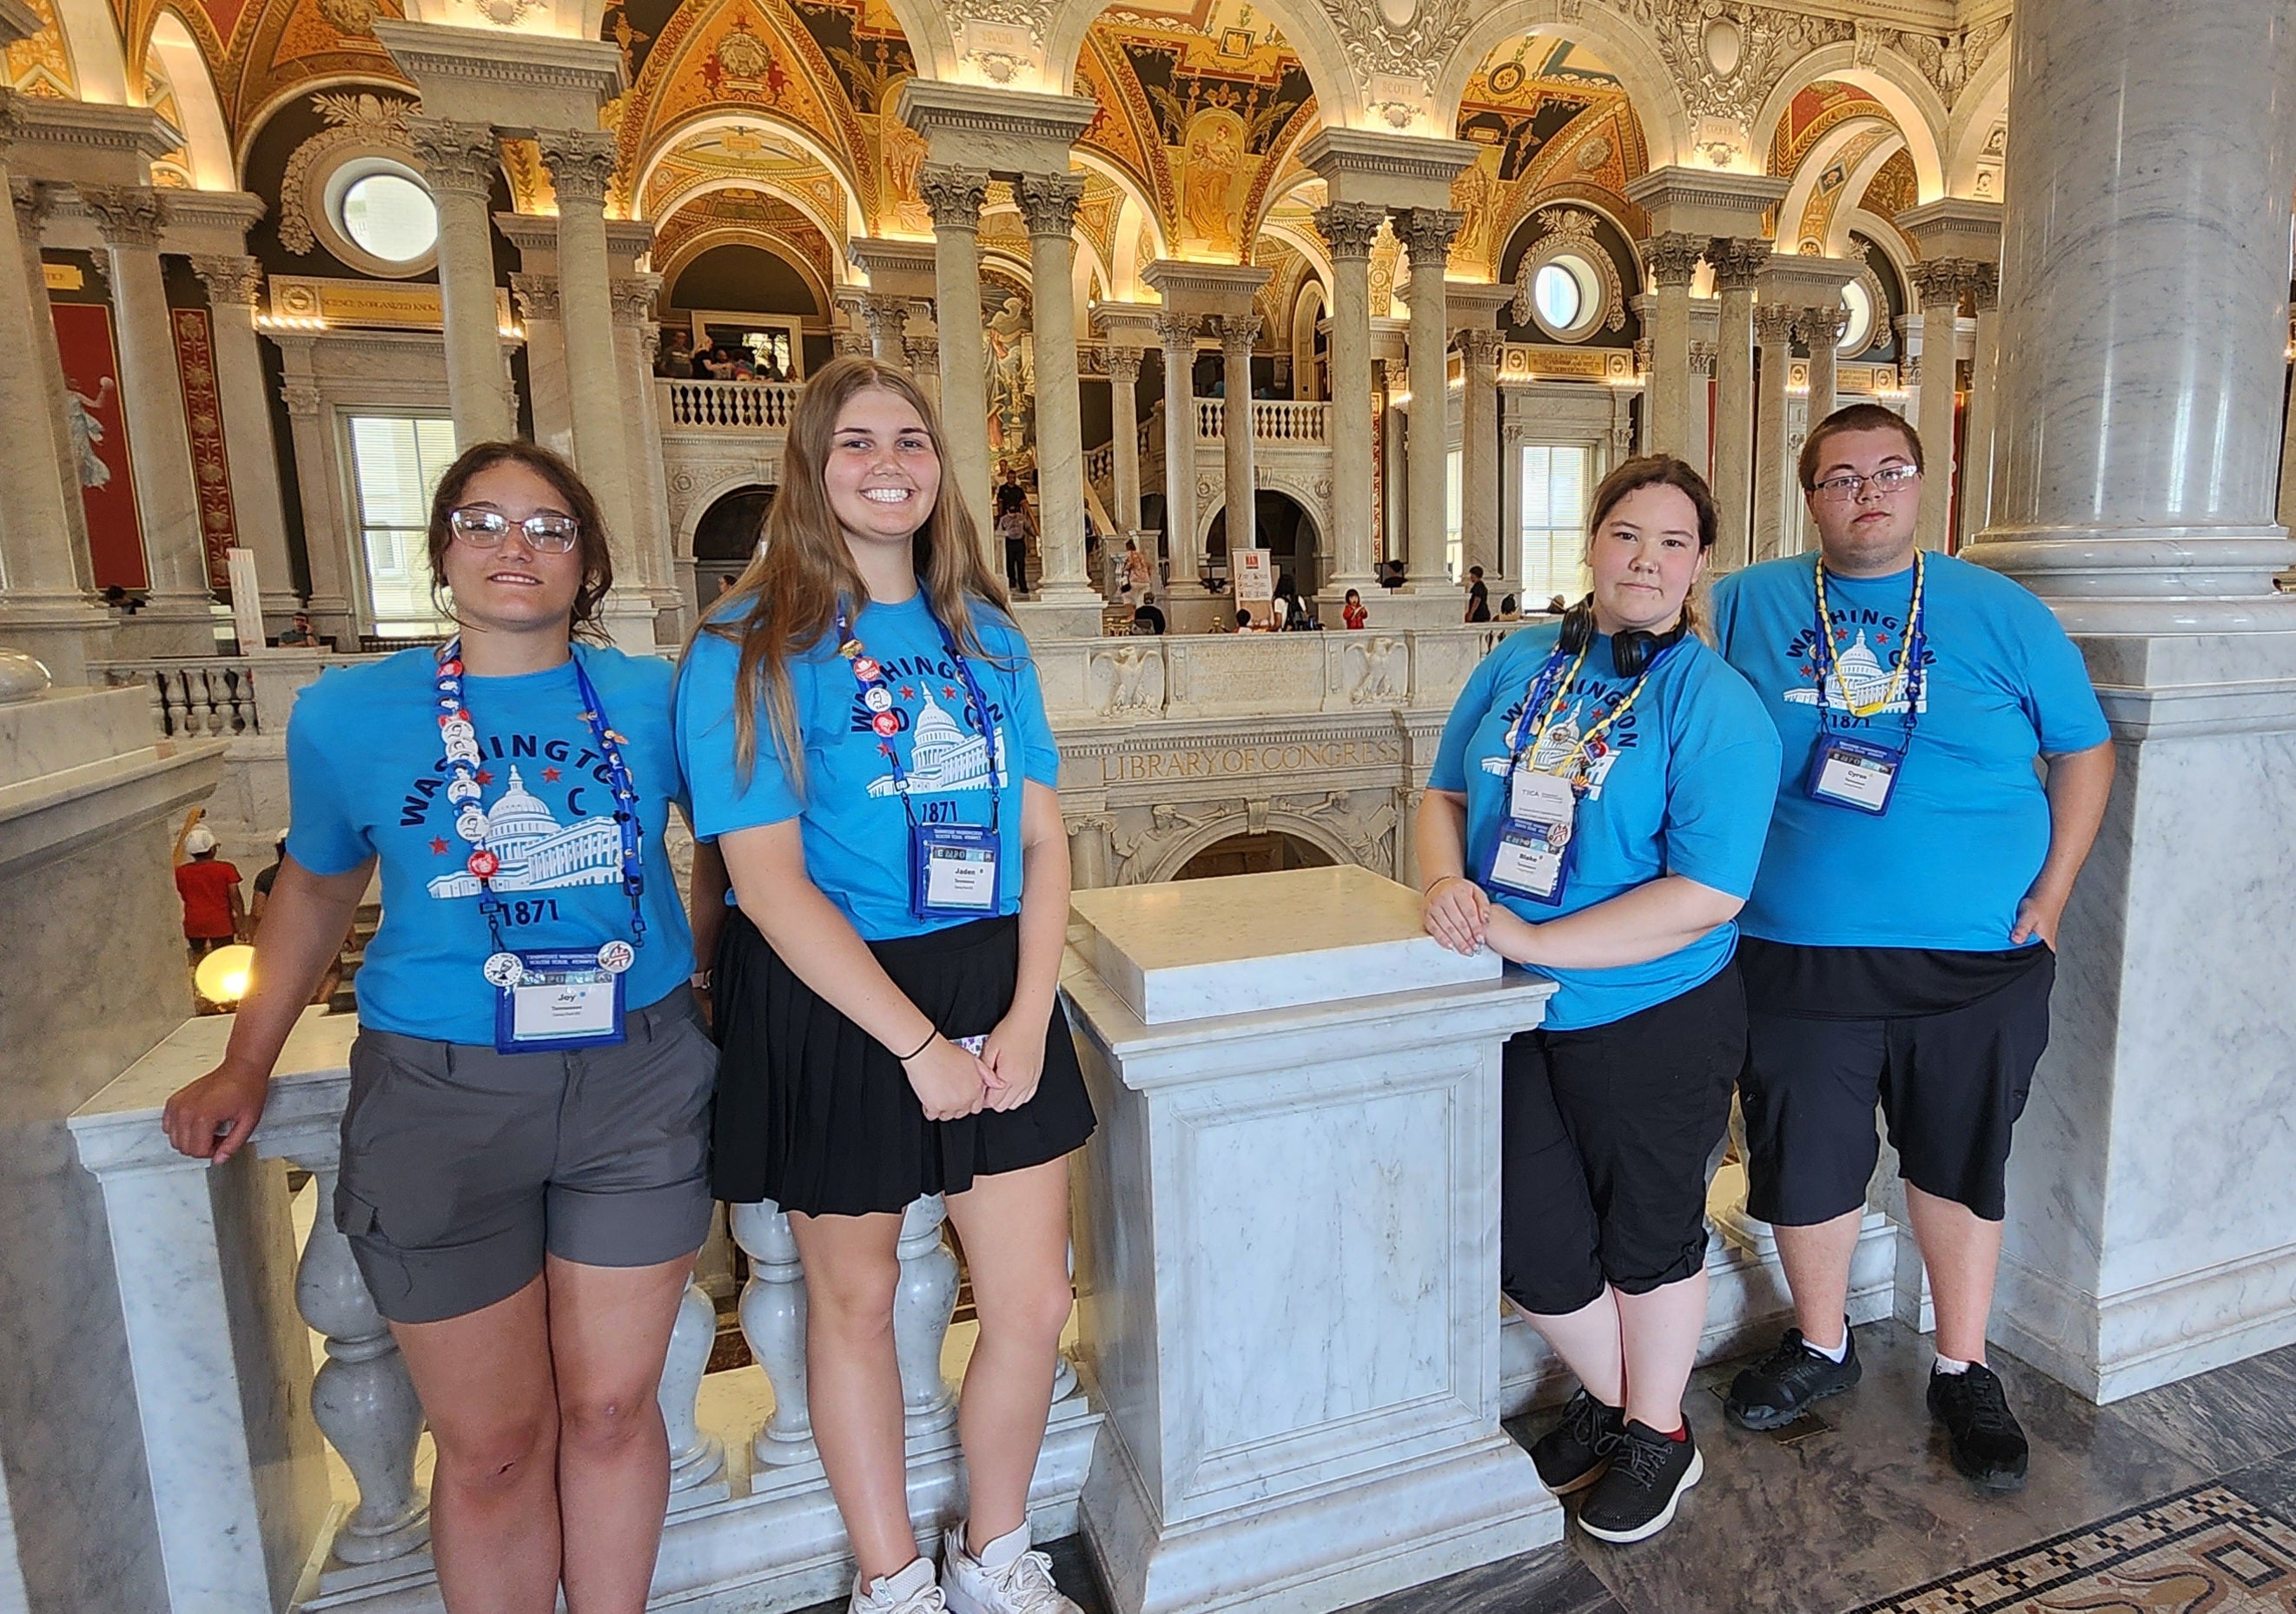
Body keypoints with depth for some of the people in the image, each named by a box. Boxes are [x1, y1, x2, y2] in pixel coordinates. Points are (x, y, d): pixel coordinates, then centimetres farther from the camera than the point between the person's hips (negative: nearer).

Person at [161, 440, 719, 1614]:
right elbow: (316, 889, 14)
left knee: (611, 1409, 13)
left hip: (639, 1082, 1)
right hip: (438, 1094, 0)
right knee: (492, 1443, 10)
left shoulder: (651, 698, -1)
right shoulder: (347, 712, -1)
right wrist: (245, 1067, 16)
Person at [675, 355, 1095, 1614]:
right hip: (832, 1004, -4)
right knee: (854, 1299, 14)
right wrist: (918, 1044, -16)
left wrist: (1027, 1013, -8)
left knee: (1035, 1305, 8)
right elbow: (769, 879, -14)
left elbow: (1044, 837, 4)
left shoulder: (986, 634, 7)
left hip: (995, 988, 4)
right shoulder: (748, 647, -7)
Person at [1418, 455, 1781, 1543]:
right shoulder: (1518, 663, 3)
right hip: (1510, 1015, 5)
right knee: (1530, 1241, 14)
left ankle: (1658, 1434, 43)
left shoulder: (1715, 704, -13)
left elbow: (1708, 893, -20)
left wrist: (1531, 939, -23)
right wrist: (1445, 881, -13)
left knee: (1646, 1236, 16)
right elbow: (1448, 792, 9)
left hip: (1650, 1021, -4)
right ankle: (1608, 1398, 44)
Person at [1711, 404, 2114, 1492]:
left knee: (1960, 1164, 15)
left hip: (1976, 963, 1)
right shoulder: (1747, 607, 2)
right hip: (1798, 961, 0)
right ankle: (1819, 1345, 36)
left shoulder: (2001, 613, 4)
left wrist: (2049, 894, -1)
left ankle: (1962, 1370, 35)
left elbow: (2085, 751, 9)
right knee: (1802, 1166, 11)